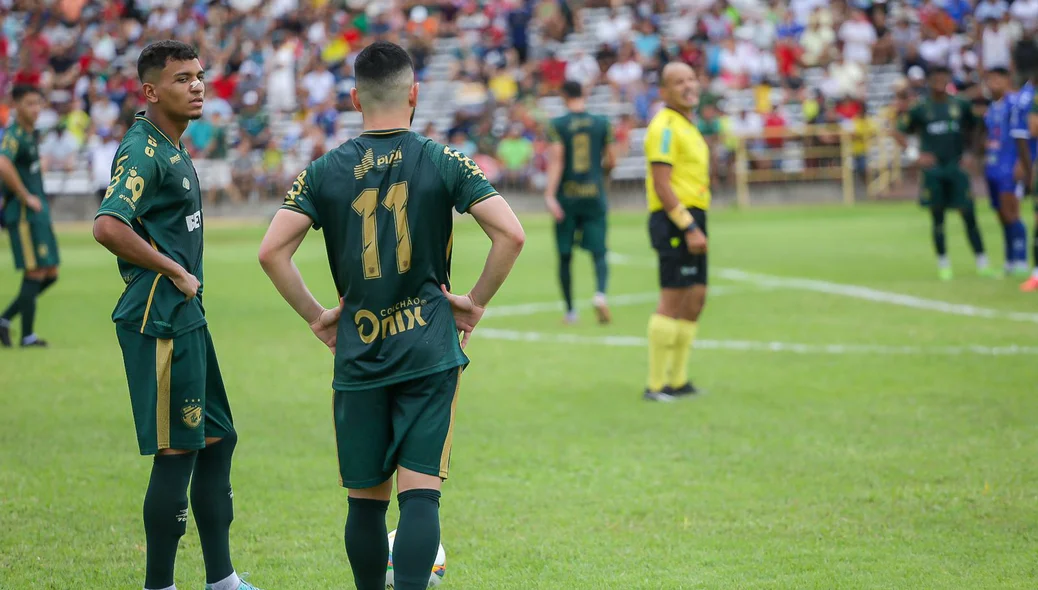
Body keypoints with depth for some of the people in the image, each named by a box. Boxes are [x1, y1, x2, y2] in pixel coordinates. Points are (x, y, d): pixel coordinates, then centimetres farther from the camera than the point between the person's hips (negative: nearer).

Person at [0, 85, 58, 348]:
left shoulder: (32, 134, 14)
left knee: (50, 274, 10)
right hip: (23, 212, -9)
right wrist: (26, 197, -23)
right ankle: (27, 336, 2)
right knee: (35, 273, -6)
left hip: (38, 210, 9)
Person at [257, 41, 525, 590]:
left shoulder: (324, 171, 2)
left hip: (358, 358, 2)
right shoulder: (444, 163, -1)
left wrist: (316, 316, 4)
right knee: (420, 494, -5)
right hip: (430, 353, -2)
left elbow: (271, 251, -6)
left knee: (366, 498, 12)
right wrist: (476, 302, 3)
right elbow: (510, 235, -9)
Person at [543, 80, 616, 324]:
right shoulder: (602, 124, 4)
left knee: (565, 256, 10)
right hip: (594, 195, 1)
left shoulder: (557, 125, -4)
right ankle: (600, 293, -28)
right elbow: (611, 161, 8)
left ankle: (570, 311, 16)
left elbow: (556, 160, -14)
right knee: (599, 253, 1)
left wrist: (550, 195, -19)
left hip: (567, 196, -1)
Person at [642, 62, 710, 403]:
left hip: (690, 221, 10)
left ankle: (678, 380, 18)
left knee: (696, 299, 11)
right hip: (675, 221, -10)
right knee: (673, 301, -10)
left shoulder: (687, 126, 20)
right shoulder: (666, 127, -12)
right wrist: (689, 227, -22)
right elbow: (661, 185, -19)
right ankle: (656, 385, -7)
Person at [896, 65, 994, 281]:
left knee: (969, 216, -4)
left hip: (956, 167, 1)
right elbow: (900, 134, 4)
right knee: (938, 218, 3)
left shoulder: (960, 106, 6)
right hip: (933, 169, -1)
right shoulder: (920, 109, 0)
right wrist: (916, 154, -9)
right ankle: (943, 265, 13)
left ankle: (983, 265, 0)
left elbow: (971, 129, 19)